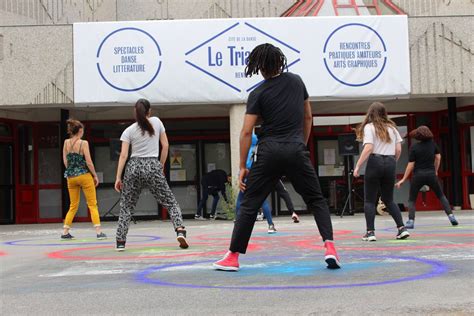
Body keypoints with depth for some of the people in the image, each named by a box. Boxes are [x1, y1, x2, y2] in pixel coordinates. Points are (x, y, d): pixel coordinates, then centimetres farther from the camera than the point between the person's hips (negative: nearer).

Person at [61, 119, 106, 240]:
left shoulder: (66, 142, 4)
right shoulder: (83, 143, -10)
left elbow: (65, 161, 7)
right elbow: (88, 162, -12)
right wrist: (95, 176, -2)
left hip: (71, 177, 5)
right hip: (84, 175, -5)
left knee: (73, 206, 15)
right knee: (92, 204, 2)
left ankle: (65, 232, 12)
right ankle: (98, 232, -2)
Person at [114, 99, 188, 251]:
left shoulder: (128, 131, 4)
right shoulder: (156, 122, 6)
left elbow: (123, 155, -2)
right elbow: (165, 146, 6)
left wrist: (118, 177, -1)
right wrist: (161, 166, 16)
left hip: (134, 167, 1)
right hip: (153, 167, -1)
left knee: (126, 206, 12)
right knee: (170, 203, 7)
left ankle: (120, 242, 8)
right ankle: (180, 230, -14)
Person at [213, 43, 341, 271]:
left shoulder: (258, 94, -1)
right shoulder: (297, 81, 10)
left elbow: (246, 132, -5)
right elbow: (308, 117, 16)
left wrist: (242, 166, 0)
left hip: (269, 152, -2)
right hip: (296, 150, 2)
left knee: (249, 205, 6)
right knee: (316, 200, 12)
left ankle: (233, 256, 8)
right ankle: (329, 246, -6)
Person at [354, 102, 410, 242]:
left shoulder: (369, 127, -3)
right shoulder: (392, 127, 13)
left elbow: (368, 148, -14)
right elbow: (398, 149, 9)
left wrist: (357, 166, -11)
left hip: (375, 162, -5)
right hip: (390, 162, 5)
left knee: (369, 200, 3)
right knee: (388, 199, 15)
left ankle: (370, 232, -4)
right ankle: (402, 228, 5)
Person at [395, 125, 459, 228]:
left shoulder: (414, 148, -6)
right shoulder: (432, 143, 2)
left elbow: (410, 165, -8)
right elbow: (438, 157, 9)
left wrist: (403, 179, -2)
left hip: (418, 175, -2)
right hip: (431, 174, 2)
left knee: (411, 199, 10)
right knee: (441, 196, 18)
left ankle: (411, 221, -5)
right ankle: (451, 216, 8)